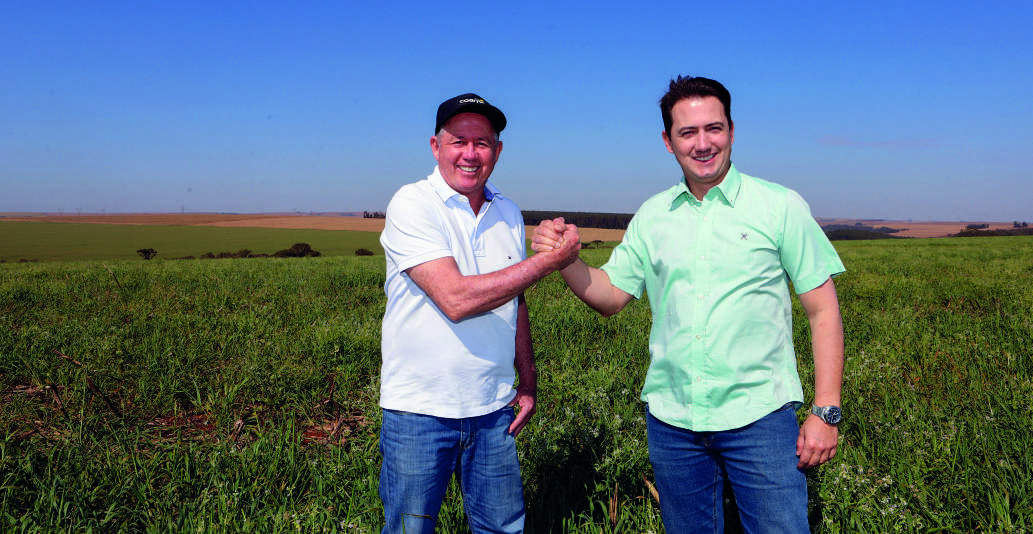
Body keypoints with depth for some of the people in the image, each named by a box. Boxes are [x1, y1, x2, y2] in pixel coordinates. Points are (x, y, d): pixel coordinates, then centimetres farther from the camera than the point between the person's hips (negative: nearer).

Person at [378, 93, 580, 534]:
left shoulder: (509, 214, 7)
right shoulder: (412, 205, -12)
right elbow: (455, 299, -24)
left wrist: (528, 381, 11)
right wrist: (549, 259, -18)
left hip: (494, 409, 5)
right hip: (419, 411, -5)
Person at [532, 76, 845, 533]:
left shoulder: (781, 207, -3)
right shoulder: (652, 216, 6)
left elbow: (823, 312, -2)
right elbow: (609, 296, 9)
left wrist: (825, 411, -8)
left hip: (758, 415, -3)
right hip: (671, 418, 3)